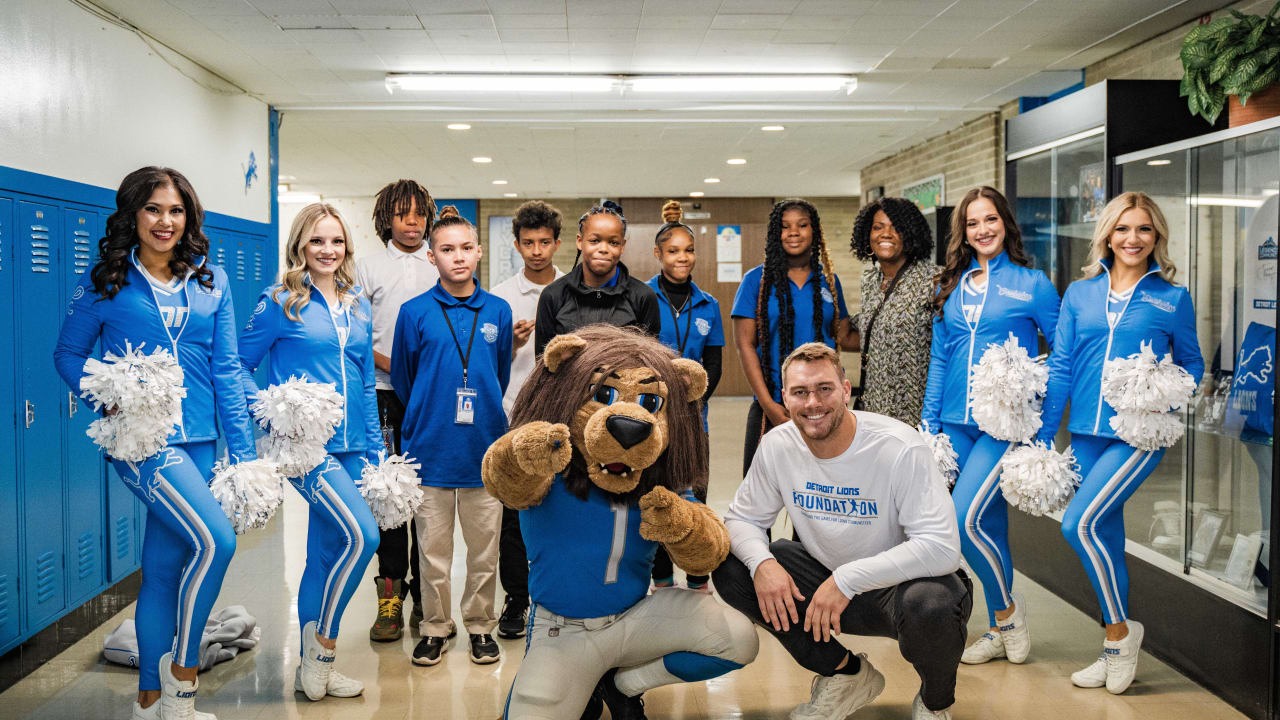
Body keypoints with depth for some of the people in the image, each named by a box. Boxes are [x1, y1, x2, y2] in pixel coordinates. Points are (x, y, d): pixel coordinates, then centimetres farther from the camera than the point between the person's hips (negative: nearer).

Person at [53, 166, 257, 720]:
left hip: (197, 441, 4)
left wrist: (243, 452, 4)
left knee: (165, 567, 11)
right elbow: (68, 354, 8)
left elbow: (226, 369, 8)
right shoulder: (105, 282, 2)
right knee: (215, 539, -21)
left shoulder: (211, 281, 9)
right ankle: (182, 669, 0)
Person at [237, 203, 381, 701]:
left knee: (326, 553, 10)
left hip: (349, 448, 6)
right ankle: (321, 646, 1)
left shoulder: (358, 308, 13)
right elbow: (239, 364, 1)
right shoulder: (281, 303, -3)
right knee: (362, 534, -19)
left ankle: (312, 668, 22)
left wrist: (376, 451, 16)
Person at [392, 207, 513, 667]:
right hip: (431, 449, -1)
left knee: (484, 547, 9)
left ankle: (480, 626, 24)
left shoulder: (498, 312, 3)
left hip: (485, 448, 1)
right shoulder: (415, 313, -2)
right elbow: (401, 380, 8)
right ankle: (435, 628, 23)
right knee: (433, 547, 8)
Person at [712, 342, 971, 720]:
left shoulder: (900, 448, -25)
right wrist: (761, 562, -24)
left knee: (929, 607, -40)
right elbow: (742, 519, 0)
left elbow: (942, 547, -31)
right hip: (827, 577, 5)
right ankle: (847, 674, 6)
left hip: (903, 580, -5)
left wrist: (848, 579, -34)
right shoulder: (777, 446, -9)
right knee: (730, 568, -12)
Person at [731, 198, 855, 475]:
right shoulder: (757, 279, 0)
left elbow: (844, 336, 13)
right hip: (774, 405, -2)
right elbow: (745, 345, -4)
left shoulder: (828, 279, 10)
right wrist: (768, 404, -11)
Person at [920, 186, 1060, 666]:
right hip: (957, 422, 5)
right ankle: (1000, 632, 22)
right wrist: (929, 422, 11)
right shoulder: (951, 288, 12)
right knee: (989, 524, 10)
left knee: (967, 518, -15)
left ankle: (1007, 611, 9)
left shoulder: (1032, 284, -1)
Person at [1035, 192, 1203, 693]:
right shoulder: (1079, 294, 8)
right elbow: (1060, 367, 9)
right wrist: (1044, 436, 6)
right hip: (1087, 433, 4)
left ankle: (1120, 629, 3)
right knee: (1105, 534, 9)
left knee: (1080, 524, -18)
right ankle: (1117, 651, 23)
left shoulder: (1173, 298, 2)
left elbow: (1192, 364, 11)